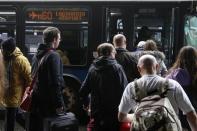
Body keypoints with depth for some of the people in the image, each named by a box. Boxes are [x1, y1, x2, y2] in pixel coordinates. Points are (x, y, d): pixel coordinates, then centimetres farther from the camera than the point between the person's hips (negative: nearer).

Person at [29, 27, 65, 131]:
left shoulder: (37, 55, 11)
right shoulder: (53, 56, -15)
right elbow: (55, 82, -21)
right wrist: (59, 104, -18)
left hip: (36, 101, 8)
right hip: (48, 103, -8)